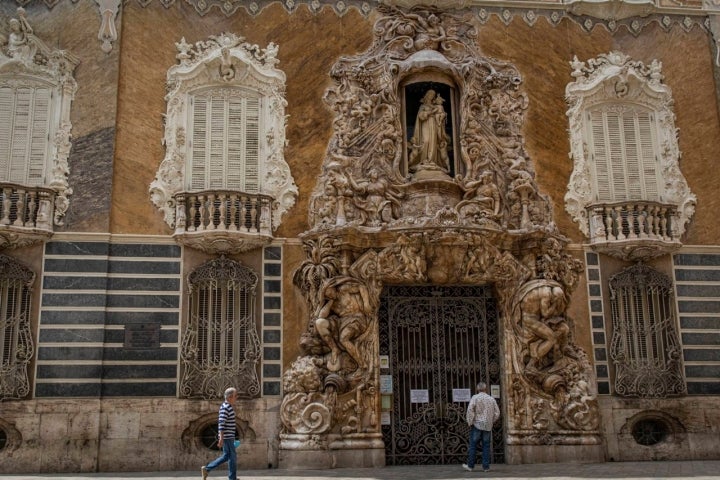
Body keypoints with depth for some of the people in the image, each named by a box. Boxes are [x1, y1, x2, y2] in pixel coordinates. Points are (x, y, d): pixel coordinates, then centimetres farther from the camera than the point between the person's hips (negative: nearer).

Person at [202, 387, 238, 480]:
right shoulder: (225, 408, -18)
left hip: (228, 436, 10)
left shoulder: (229, 407, 14)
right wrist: (221, 438, -27)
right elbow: (221, 423, -24)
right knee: (232, 457, -1)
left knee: (226, 456, 14)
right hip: (226, 437, -10)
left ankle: (206, 469, 15)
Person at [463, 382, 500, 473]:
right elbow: (497, 413, 7)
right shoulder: (492, 399, 6)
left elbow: (470, 410, -14)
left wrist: (470, 422, -5)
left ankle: (470, 466, 7)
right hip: (487, 426, 3)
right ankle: (486, 467, 7)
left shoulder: (475, 397, -5)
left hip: (477, 425, -3)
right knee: (486, 446, 7)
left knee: (472, 445, 3)